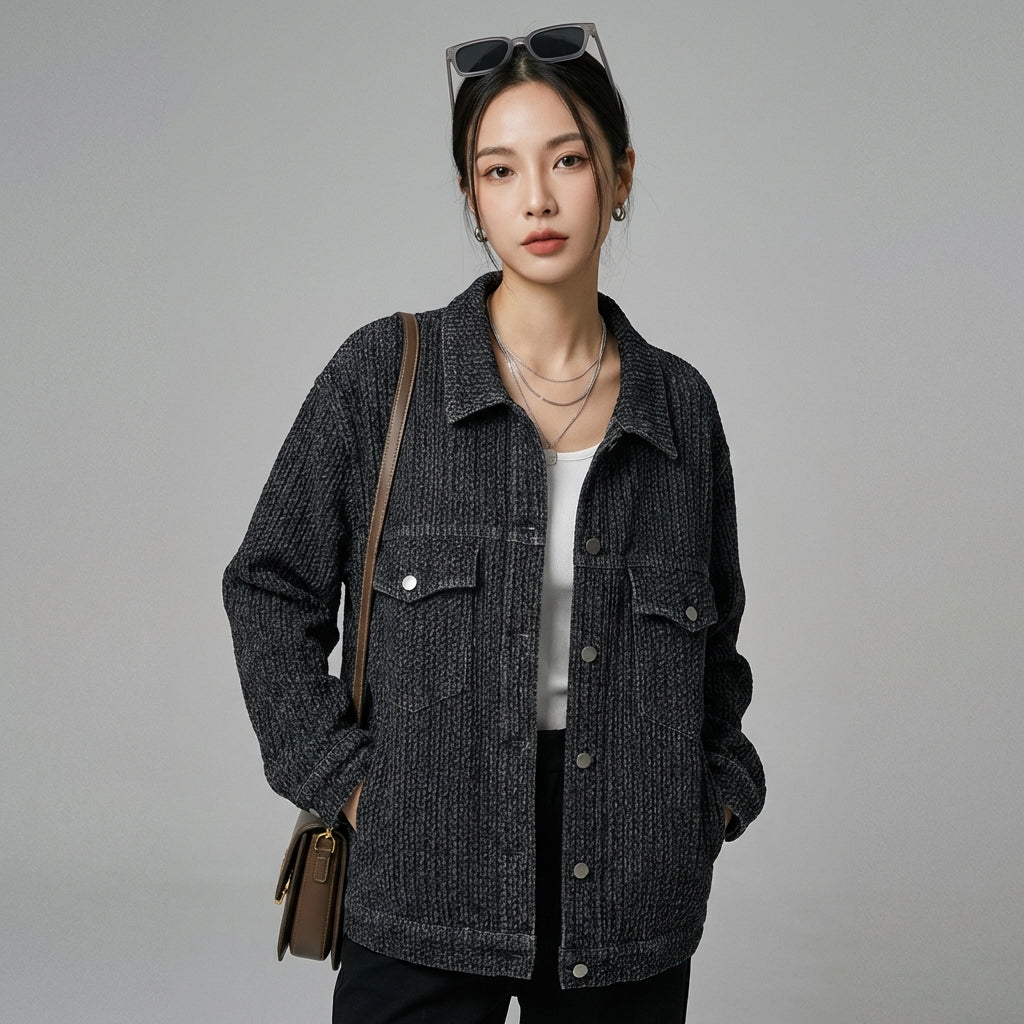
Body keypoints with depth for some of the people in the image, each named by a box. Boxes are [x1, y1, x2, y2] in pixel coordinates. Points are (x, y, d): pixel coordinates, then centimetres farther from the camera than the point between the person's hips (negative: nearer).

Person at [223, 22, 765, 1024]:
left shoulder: (679, 404, 5)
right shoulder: (383, 374, -3)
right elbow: (269, 587, 2)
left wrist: (715, 795, 6)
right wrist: (343, 777, -5)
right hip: (425, 882, -2)